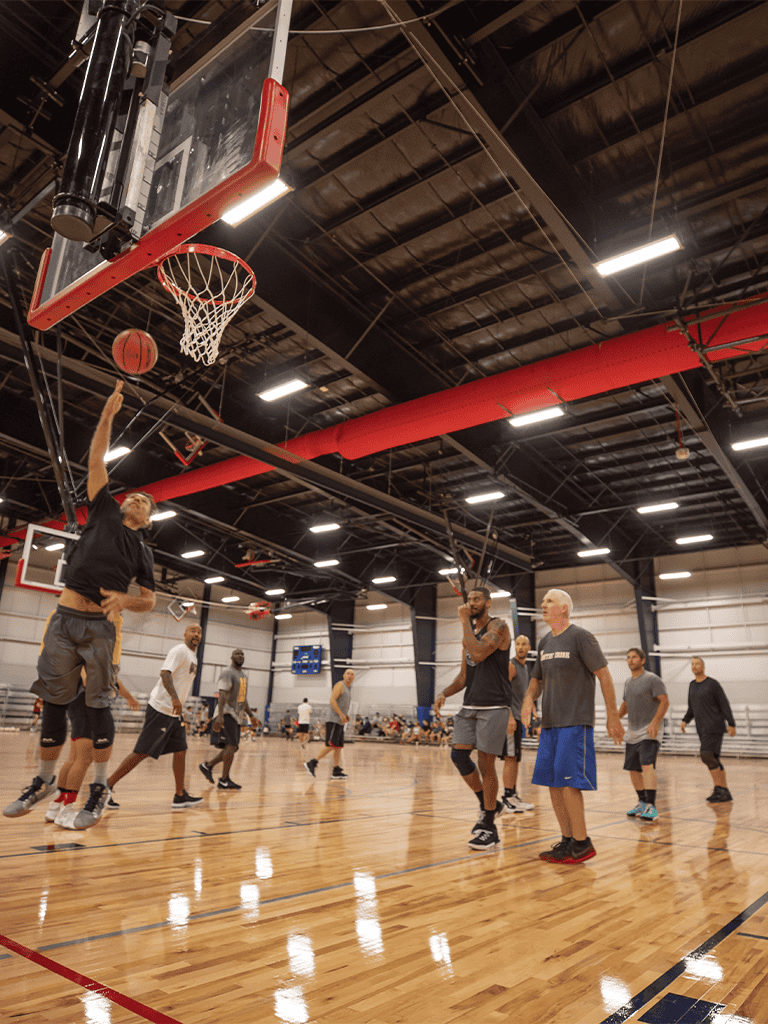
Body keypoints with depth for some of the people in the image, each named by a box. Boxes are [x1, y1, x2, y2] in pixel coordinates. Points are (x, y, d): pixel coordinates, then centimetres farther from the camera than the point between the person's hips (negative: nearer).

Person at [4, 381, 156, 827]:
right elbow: (97, 460, 10)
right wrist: (109, 413, 6)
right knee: (54, 701, 7)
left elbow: (149, 601, 9)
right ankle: (45, 779, 23)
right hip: (66, 617, 2)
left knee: (98, 705, -1)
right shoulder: (103, 512, 13)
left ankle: (100, 789, 7)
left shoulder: (143, 551, 12)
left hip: (102, 626, -1)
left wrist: (123, 599, -13)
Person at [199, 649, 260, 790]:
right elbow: (222, 694, -22)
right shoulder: (227, 673, -11)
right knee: (231, 746, -13)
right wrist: (220, 715, -32)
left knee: (232, 748, 11)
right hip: (226, 715, -9)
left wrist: (251, 715, 23)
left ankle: (207, 766, 24)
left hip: (236, 716, 9)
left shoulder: (244, 676, 17)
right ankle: (224, 781, -5)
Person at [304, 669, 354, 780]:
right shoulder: (340, 685, -7)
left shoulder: (347, 689, 21)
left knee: (339, 747, 7)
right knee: (331, 745, -15)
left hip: (340, 723, 10)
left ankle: (336, 771, 9)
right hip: (334, 721, -10)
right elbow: (332, 700, -18)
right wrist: (341, 714, -23)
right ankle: (312, 763, -11)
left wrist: (345, 716, 13)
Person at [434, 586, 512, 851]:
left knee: (485, 763, -2)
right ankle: (488, 804, 23)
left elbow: (478, 654, -26)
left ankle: (489, 827, 13)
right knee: (458, 754, 0)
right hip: (470, 706, 7)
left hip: (494, 707, -7)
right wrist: (444, 694, 0)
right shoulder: (469, 634, 15)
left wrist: (465, 621, -17)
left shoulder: (498, 626, -8)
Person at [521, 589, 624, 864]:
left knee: (567, 781, -10)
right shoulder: (545, 643, 14)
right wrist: (528, 700, 0)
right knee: (552, 782, 7)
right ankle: (567, 841, 18)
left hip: (575, 723, -8)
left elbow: (603, 675, -9)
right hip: (549, 723, 8)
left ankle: (582, 844, 3)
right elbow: (537, 679, 21)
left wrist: (613, 718, -10)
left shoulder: (580, 637, -8)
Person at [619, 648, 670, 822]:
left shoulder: (652, 679, -10)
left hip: (649, 733, -8)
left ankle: (651, 807, -18)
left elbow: (665, 701, -16)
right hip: (632, 734, 8)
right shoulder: (628, 682, 13)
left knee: (647, 766, -20)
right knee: (633, 769, 11)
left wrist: (655, 722, -26)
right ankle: (642, 802, 26)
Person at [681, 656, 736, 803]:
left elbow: (724, 704, -7)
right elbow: (691, 708, 19)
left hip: (714, 727, -7)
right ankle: (725, 794, 14)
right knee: (714, 759, 8)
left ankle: (718, 789, -8)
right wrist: (685, 721, 5)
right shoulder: (692, 685, 13)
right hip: (702, 729, 7)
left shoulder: (713, 684, -7)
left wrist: (731, 724, -11)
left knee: (707, 755, -18)